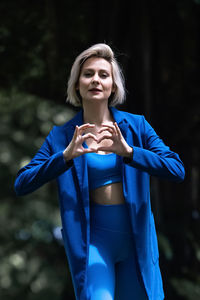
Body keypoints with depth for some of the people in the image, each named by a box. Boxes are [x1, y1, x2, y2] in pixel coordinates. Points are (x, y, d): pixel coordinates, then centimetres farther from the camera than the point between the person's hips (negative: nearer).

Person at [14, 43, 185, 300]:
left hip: (137, 238, 2)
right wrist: (66, 155, -21)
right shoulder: (62, 136, 1)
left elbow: (177, 170, -9)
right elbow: (21, 185, -8)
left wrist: (127, 151, -23)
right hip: (92, 238, -2)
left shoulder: (136, 126, 2)